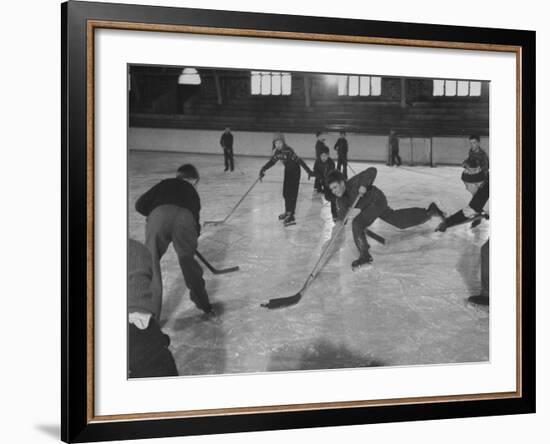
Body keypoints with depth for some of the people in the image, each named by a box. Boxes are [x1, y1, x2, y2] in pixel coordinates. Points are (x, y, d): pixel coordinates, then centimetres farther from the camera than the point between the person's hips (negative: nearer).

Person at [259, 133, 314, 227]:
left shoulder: (288, 151, -26)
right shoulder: (278, 152, -3)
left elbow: (299, 161, -29)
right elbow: (272, 161, 12)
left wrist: (308, 171, -33)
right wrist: (263, 169, 6)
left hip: (294, 172, -8)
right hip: (287, 171, 8)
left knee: (292, 194, -12)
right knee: (285, 193, 16)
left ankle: (291, 216, -13)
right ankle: (288, 212, 33)